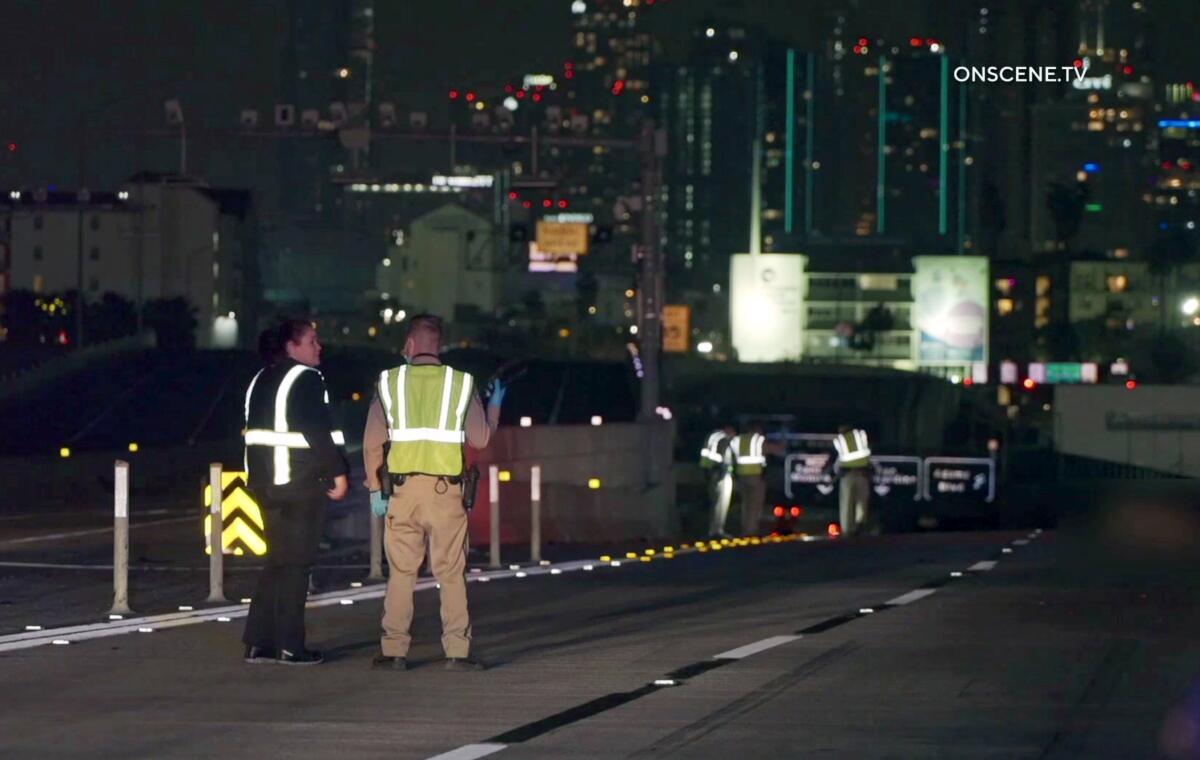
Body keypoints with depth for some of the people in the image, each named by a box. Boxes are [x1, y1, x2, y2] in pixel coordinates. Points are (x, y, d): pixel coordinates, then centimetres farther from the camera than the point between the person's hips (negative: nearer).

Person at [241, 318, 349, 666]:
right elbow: (317, 431, -18)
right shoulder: (306, 379, -12)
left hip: (265, 481, 8)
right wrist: (338, 473, -12)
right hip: (301, 483, -8)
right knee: (296, 563, -2)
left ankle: (258, 642, 14)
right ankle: (289, 646, -1)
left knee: (278, 560, 15)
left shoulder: (260, 381, 14)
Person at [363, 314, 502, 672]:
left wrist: (376, 488, 9)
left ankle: (394, 650, 5)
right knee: (451, 574, 3)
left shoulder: (390, 382, 3)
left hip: (402, 488, 1)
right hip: (445, 489, -1)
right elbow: (480, 438, 6)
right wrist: (494, 406, 24)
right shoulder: (461, 383, 2)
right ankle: (457, 651, 0)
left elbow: (373, 443, 1)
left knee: (401, 571, 7)